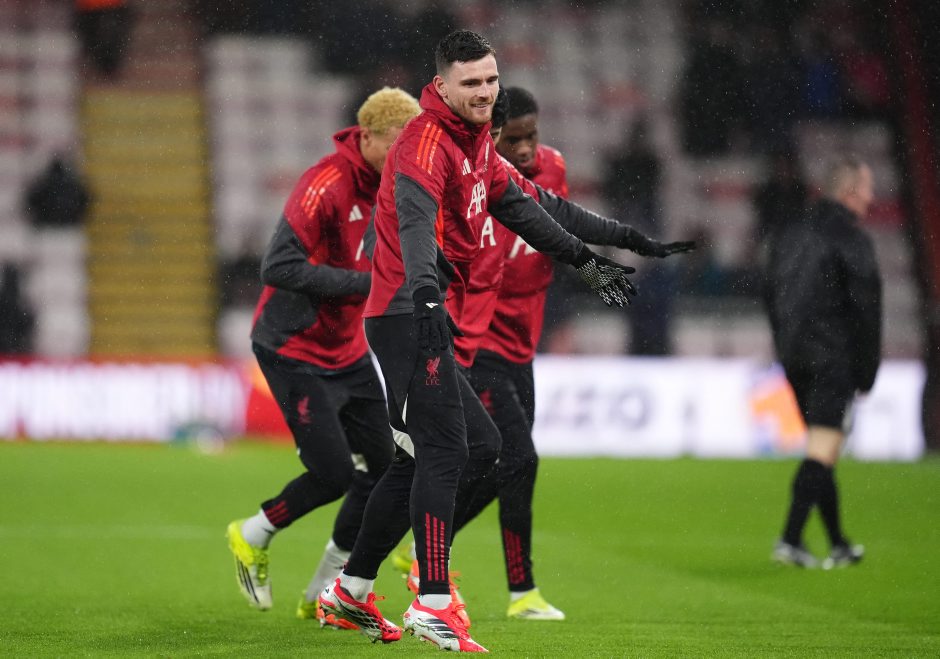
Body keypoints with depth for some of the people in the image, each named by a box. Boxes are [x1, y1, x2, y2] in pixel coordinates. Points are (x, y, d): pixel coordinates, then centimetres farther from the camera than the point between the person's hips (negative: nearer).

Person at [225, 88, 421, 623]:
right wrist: (364, 282, -28)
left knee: (384, 469, 4)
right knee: (334, 474, -12)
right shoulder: (326, 185, -23)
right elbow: (280, 266, -28)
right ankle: (253, 536, 17)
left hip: (349, 352, 8)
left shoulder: (387, 185, 4)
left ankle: (326, 594, 17)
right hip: (295, 352, -8)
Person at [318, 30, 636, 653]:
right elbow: (415, 219, -34)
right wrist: (425, 292, -51)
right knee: (445, 450, -15)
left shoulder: (477, 140, 16)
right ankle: (433, 602, -18)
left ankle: (352, 590, 20)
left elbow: (517, 206, 28)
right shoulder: (428, 143, -16)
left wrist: (585, 261, 31)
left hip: (429, 319, 10)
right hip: (411, 315, -10)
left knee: (420, 457, 13)